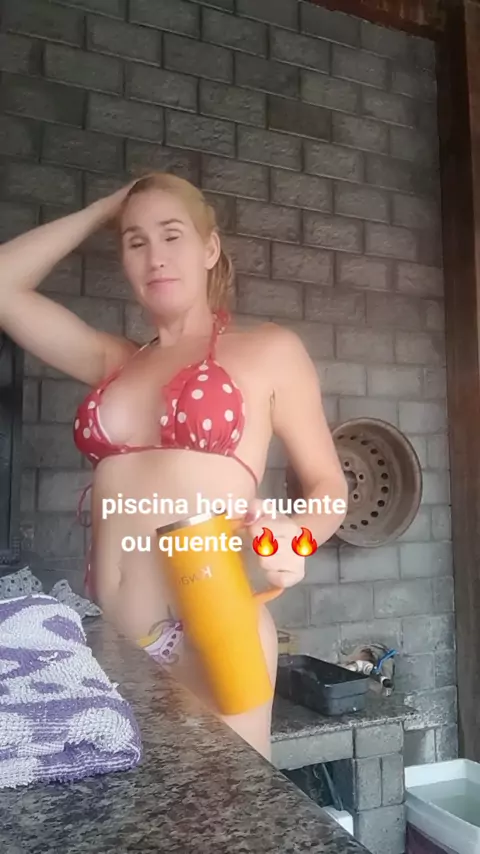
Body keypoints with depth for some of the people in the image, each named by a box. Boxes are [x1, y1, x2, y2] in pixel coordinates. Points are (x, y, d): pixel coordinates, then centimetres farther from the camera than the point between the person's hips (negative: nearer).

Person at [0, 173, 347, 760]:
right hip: (108, 633, 5)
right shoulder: (115, 361, 14)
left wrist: (294, 538, -17)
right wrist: (102, 211, 15)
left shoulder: (269, 350, 2)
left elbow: (328, 485, 4)